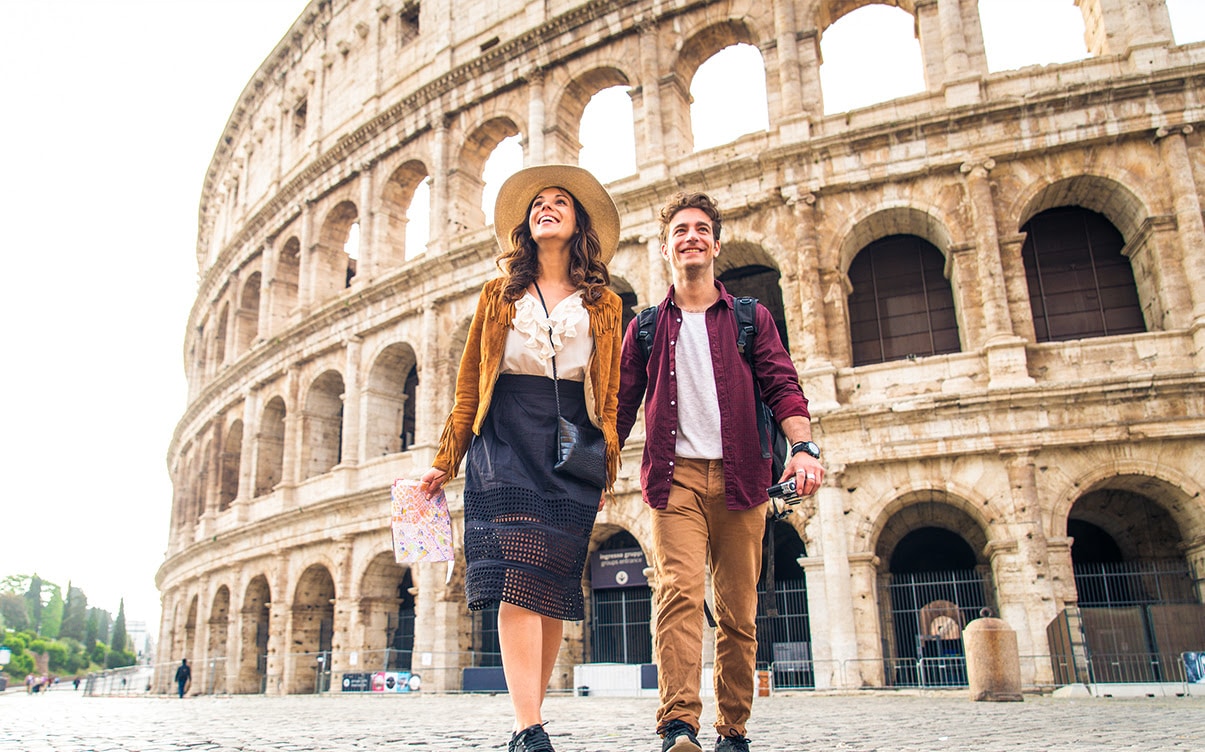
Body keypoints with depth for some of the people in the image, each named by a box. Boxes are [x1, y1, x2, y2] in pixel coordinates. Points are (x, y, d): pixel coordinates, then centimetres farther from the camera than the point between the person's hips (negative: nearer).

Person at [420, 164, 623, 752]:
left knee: (553, 591, 0)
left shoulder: (605, 304, 14)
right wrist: (446, 461, 8)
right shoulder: (499, 295, 14)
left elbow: (610, 396, 12)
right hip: (505, 444, -1)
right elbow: (470, 384, 12)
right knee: (517, 578, -16)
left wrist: (607, 471, 6)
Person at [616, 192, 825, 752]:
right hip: (676, 475, -1)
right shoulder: (646, 327, 15)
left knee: (738, 610, 2)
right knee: (679, 591, -18)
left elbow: (782, 386, 3)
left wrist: (803, 445, -15)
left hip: (739, 477, 1)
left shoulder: (751, 318, 14)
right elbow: (621, 408, 14)